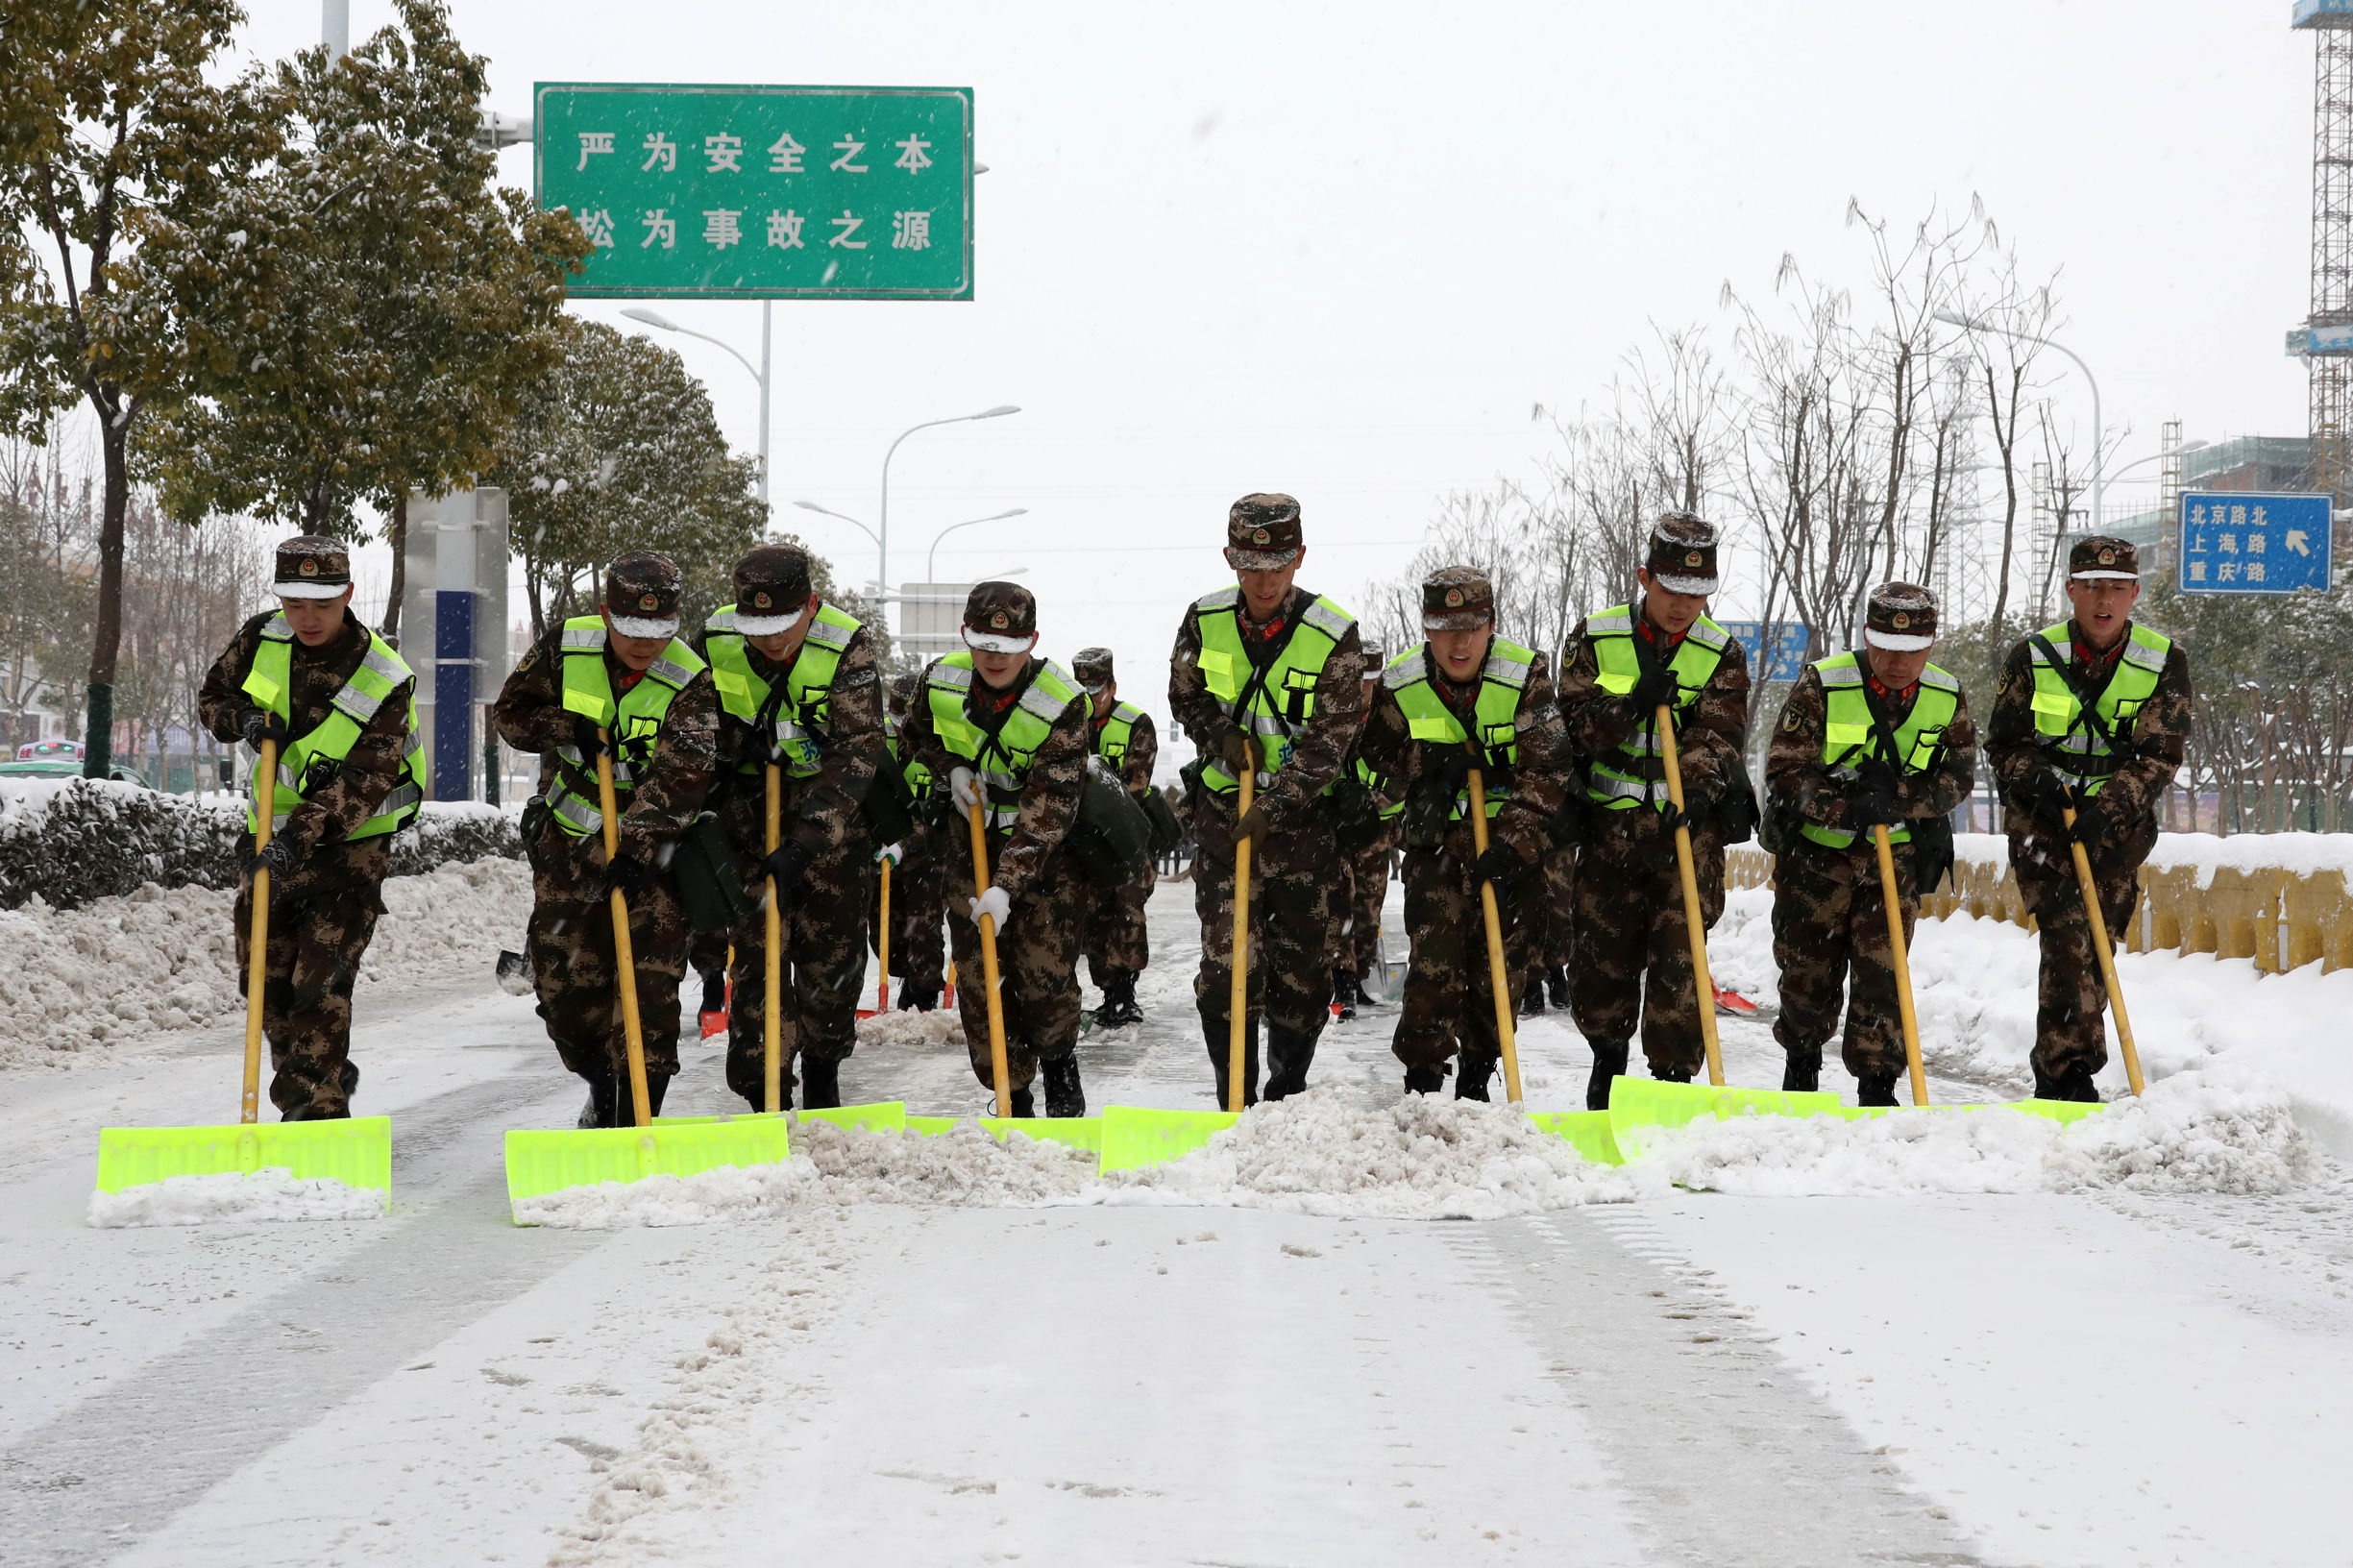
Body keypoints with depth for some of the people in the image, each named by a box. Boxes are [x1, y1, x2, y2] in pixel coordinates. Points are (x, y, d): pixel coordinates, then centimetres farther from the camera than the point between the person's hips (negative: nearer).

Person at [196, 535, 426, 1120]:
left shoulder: (385, 682, -22)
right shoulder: (263, 638, -6)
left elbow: (364, 784, -28)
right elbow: (212, 697, 10)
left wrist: (299, 839, -39)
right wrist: (245, 719, -14)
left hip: (350, 841, -5)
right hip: (273, 833, 6)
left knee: (320, 981, -14)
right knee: (265, 976, 9)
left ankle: (320, 1113, -7)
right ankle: (313, 1082, 30)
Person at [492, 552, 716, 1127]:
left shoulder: (691, 682, -16)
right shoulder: (564, 649, -7)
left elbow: (681, 776, -26)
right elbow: (510, 711, 3)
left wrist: (636, 847, -37)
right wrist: (564, 728, -17)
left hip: (650, 845, -3)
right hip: (568, 839, 3)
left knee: (650, 984, -9)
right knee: (563, 975, 5)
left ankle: (639, 1112, -3)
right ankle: (602, 1087, 28)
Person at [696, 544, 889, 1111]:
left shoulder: (847, 647, -23)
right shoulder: (717, 638, -14)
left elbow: (856, 752, -26)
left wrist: (802, 843, -32)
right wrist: (737, 742, -18)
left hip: (833, 807, -1)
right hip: (749, 805, 1)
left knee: (833, 947, 3)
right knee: (755, 946, -5)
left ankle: (823, 1075, 22)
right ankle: (763, 1092, -2)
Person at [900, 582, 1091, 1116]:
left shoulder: (1061, 706, -25)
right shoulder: (941, 681, -11)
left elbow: (1046, 811, -28)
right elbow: (918, 735, 13)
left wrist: (1007, 884, -36)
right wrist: (949, 769, -8)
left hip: (1045, 846, -3)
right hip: (971, 836, 3)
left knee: (1047, 969, -6)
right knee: (979, 975, -2)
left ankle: (1059, 1062, 23)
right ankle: (1012, 1092, 10)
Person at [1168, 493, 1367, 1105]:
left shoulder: (1334, 635, -11)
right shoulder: (1205, 621, -2)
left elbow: (1331, 735, -14)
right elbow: (1184, 697, 14)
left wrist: (1275, 806, -24)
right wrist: (1220, 734, -7)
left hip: (1305, 818, -1)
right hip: (1224, 813, 1)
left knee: (1304, 965, 6)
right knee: (1226, 966, -6)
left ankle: (1288, 1094, 22)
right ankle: (1235, 1105, 1)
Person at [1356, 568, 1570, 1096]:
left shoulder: (1525, 676, -15)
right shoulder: (1400, 683, -10)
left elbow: (1545, 770, -16)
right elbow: (1376, 751, 4)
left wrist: (1515, 843, -26)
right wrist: (1429, 760, -16)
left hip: (1510, 834, 0)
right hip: (1435, 834, 1)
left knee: (1500, 958, 1)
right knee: (1434, 956, -9)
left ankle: (1477, 1073, 19)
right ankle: (1422, 1077, 2)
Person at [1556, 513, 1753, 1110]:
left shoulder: (1721, 654, 2)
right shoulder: (1596, 638, 2)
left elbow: (1718, 732, -12)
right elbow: (1574, 725, -3)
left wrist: (1701, 786, -31)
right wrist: (1635, 704, -20)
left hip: (1687, 824, -1)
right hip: (1611, 822, 1)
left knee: (1678, 954, -8)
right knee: (1600, 950, 8)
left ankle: (1674, 1074, 0)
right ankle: (1608, 1061, 29)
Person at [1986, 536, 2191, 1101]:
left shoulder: (2164, 662, -5)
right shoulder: (2033, 658, -5)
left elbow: (2160, 753, -9)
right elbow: (2004, 742, 1)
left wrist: (2108, 809, -23)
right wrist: (2037, 779, -21)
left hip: (2118, 824, 2)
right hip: (2043, 819, -2)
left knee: (2096, 944, 3)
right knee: (2066, 936, -18)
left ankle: (2055, 1071, 18)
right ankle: (2069, 1070, -22)